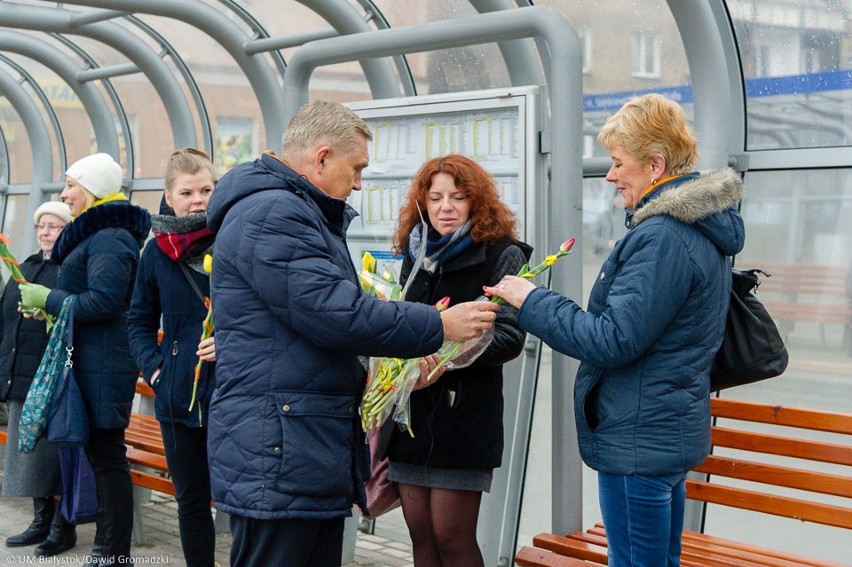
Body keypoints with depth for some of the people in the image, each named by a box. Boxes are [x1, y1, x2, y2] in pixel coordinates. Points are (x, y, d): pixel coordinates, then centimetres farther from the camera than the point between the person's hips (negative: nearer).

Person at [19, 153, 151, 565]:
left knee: (107, 455, -6)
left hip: (103, 365, -11)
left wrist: (48, 298, -11)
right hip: (91, 360, 11)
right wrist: (53, 310, 13)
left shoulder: (108, 237, -13)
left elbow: (103, 301, -21)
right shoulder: (96, 234, 19)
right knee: (101, 453, 13)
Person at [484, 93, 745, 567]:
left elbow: (612, 340, -24)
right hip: (671, 431, 11)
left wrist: (532, 300, -14)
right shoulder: (699, 227, 11)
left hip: (639, 441, -11)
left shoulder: (663, 238, -22)